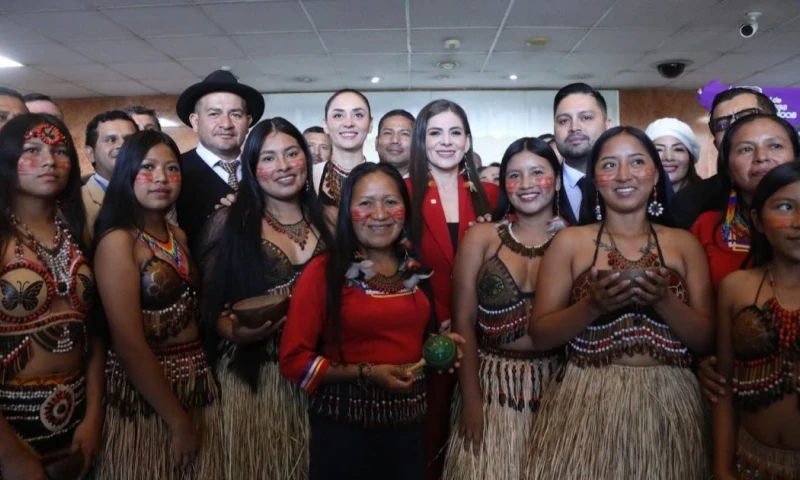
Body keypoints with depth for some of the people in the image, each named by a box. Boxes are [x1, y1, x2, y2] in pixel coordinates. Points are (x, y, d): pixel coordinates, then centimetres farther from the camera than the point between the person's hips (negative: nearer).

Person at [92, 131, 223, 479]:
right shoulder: (117, 240, -15)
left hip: (197, 383, 7)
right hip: (144, 394, -7)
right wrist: (178, 421, -15)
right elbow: (129, 345, -19)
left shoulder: (179, 236, 8)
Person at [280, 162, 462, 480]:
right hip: (345, 425, -4)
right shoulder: (324, 272, -10)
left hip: (410, 421, 5)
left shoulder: (417, 270, 6)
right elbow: (294, 360, -11)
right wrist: (365, 373, -18)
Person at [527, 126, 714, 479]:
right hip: (585, 407, -1)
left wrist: (664, 300, -14)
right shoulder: (569, 242, -1)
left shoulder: (685, 244, 5)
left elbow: (706, 341, 3)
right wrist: (592, 305, -18)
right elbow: (540, 336, -3)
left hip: (668, 408, 2)